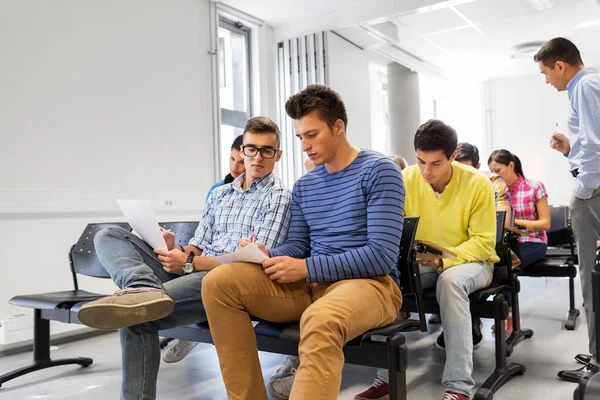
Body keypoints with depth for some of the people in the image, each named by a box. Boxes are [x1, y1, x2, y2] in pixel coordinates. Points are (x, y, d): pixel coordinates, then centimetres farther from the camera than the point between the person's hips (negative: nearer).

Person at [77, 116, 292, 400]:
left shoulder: (279, 198, 0)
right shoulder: (219, 194, 22)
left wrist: (189, 264, -18)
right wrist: (178, 251, -9)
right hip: (193, 275, 8)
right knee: (109, 236, -13)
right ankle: (144, 289, -36)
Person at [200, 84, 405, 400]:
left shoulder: (379, 171, -6)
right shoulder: (303, 186, 15)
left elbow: (382, 255, -15)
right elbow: (297, 246, 15)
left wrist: (307, 268, -19)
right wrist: (267, 254, -9)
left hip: (370, 283, -6)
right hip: (311, 283, 7)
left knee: (321, 321, -42)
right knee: (218, 282, -12)